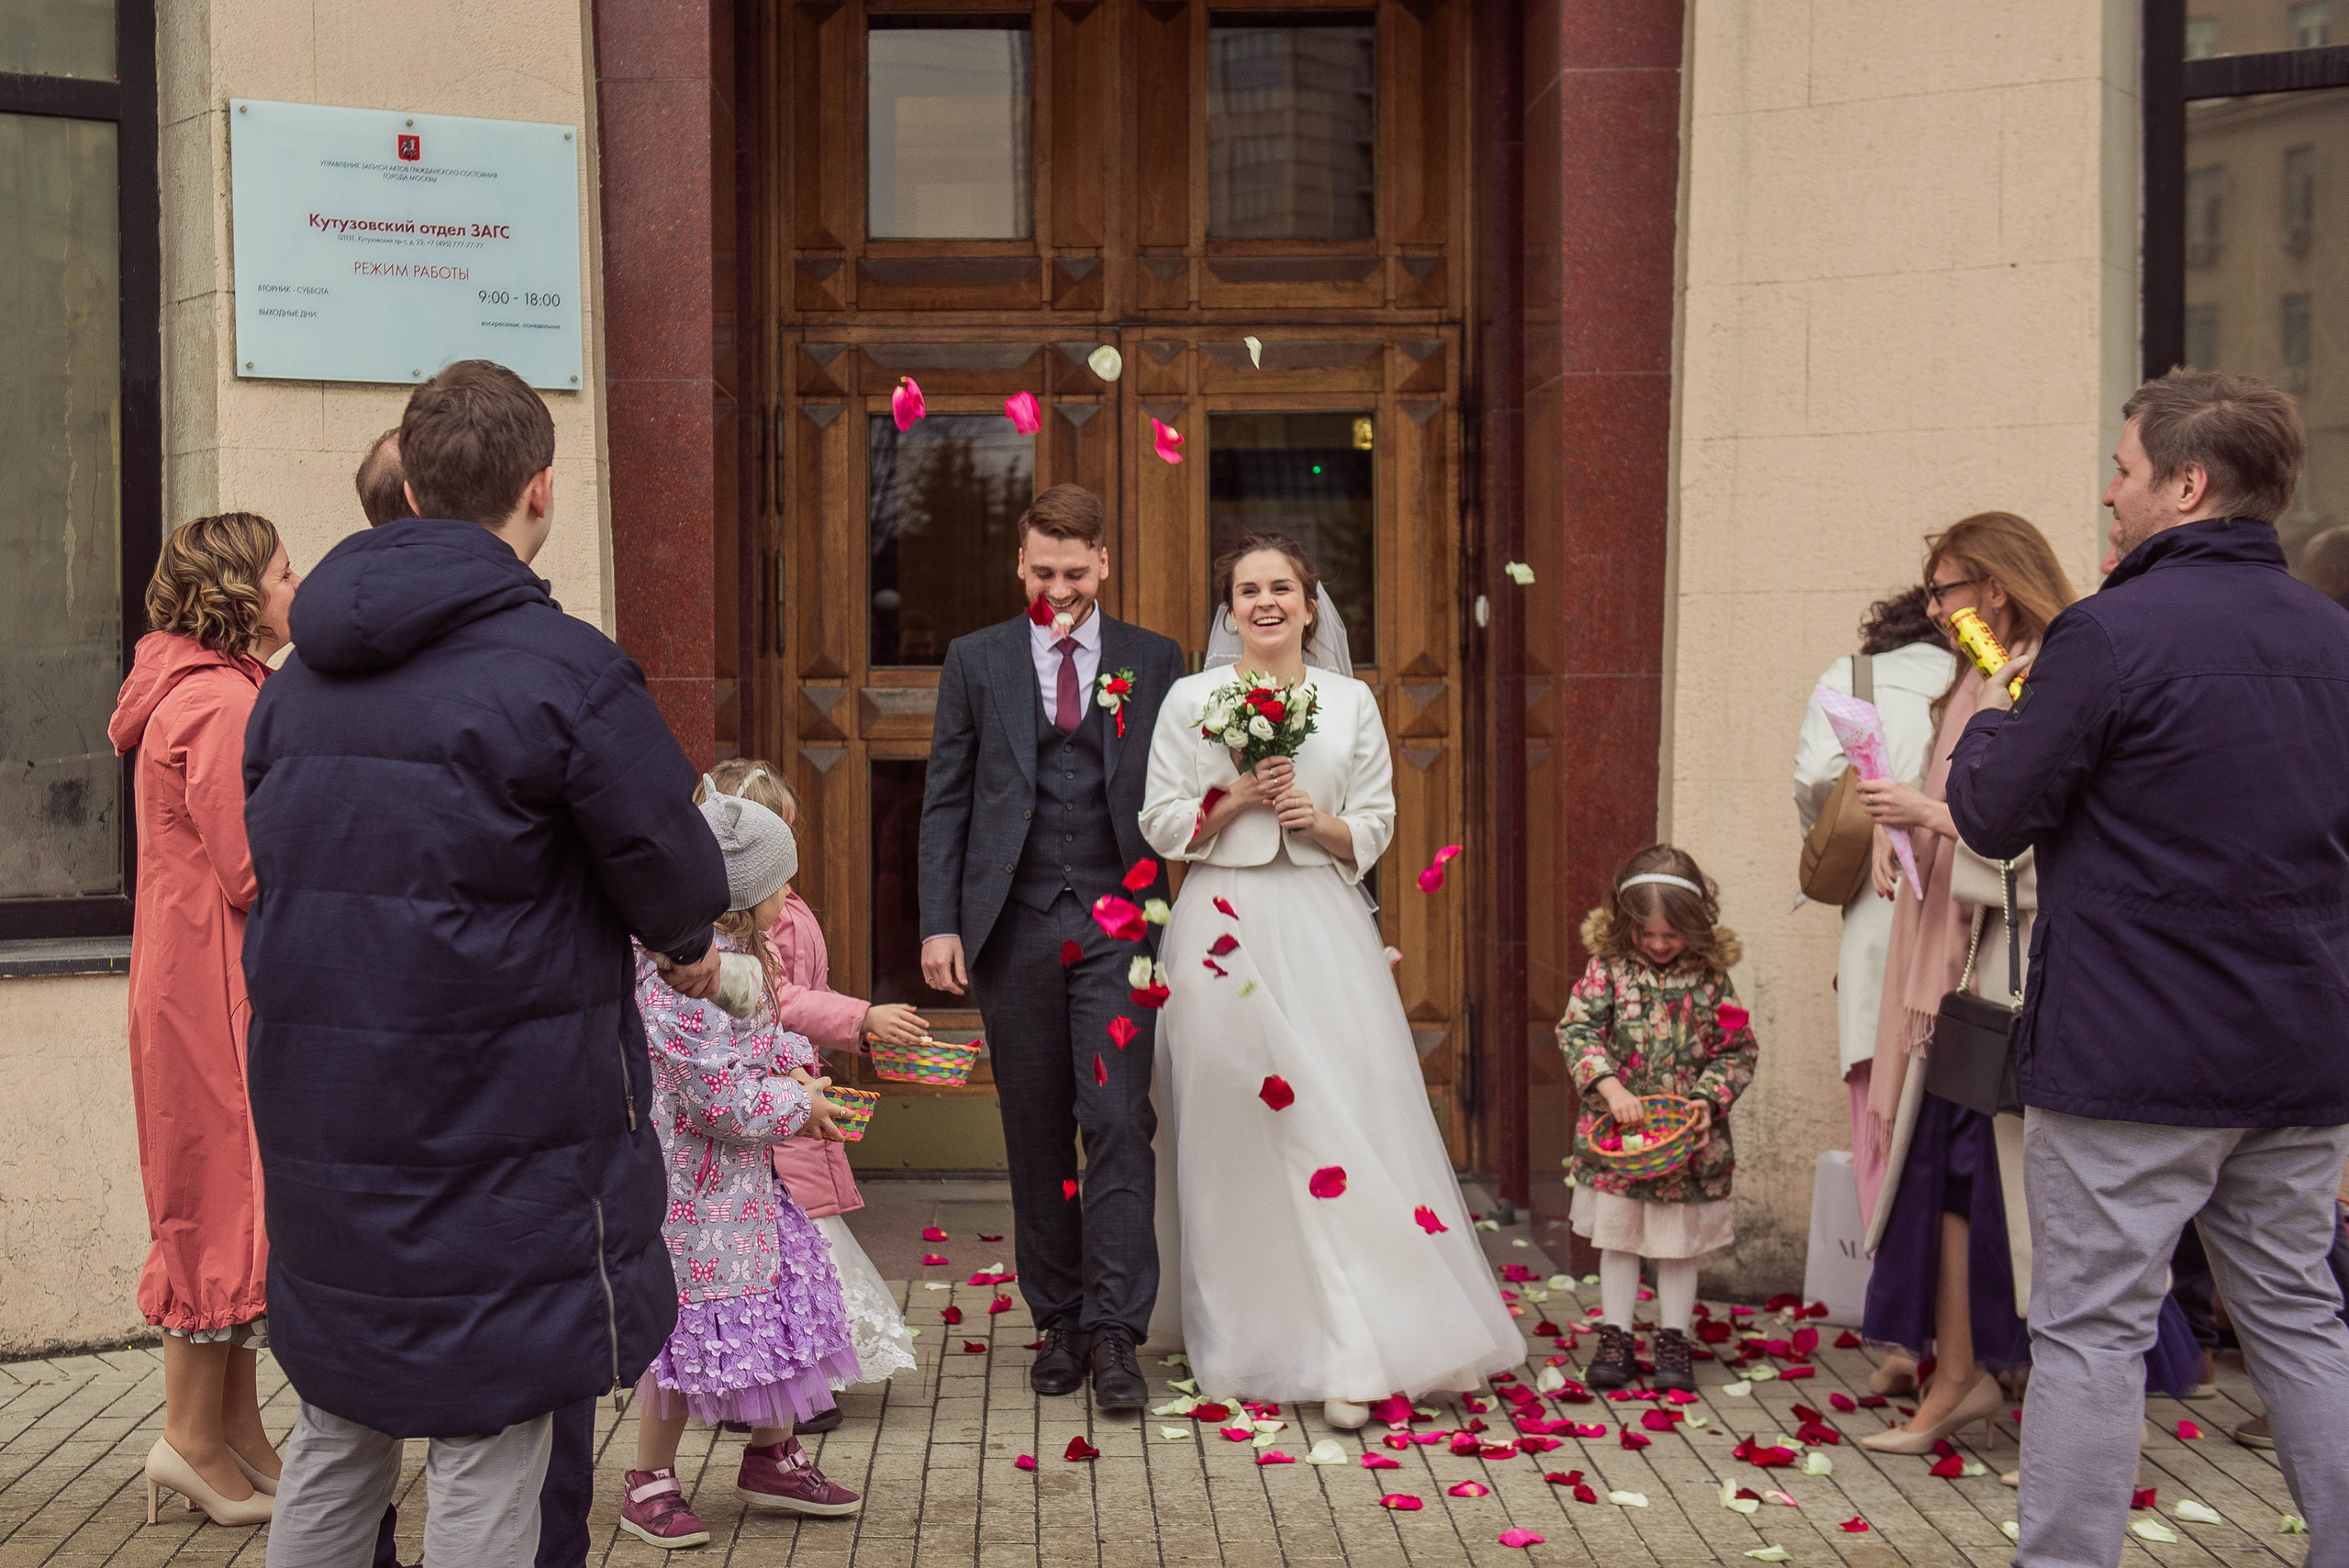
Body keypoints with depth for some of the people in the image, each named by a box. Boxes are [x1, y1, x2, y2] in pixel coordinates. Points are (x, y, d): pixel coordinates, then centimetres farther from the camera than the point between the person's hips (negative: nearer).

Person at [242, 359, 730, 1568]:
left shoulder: (299, 676, 8)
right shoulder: (563, 670, -15)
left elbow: (277, 868, 17)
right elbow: (678, 880, -9)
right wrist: (688, 946, 13)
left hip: (320, 1125, 7)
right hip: (498, 1138, -7)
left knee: (335, 1441, 21)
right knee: (485, 1464, 3)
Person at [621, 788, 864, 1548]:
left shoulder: (736, 958, 7)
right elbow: (719, 1095, -27)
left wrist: (792, 1061, 5)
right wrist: (798, 1104, -14)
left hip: (741, 1179, 10)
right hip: (691, 1186, -10)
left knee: (778, 1308, 16)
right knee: (692, 1325, 0)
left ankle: (771, 1456, 32)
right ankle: (650, 1482, 18)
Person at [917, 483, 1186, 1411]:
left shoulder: (1154, 662, 7)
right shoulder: (976, 661, 8)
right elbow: (945, 800, 7)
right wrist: (940, 922, -1)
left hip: (1118, 924, -1)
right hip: (1015, 926, 1)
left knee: (1118, 1120, -7)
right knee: (1036, 1133, 8)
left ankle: (1113, 1331, 0)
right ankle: (1057, 1322, 19)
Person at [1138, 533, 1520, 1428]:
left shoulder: (1351, 702, 11)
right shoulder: (1191, 700, 7)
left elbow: (1375, 829, 11)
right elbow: (1162, 825, 5)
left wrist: (1320, 821, -9)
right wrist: (1238, 798, -10)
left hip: (1324, 928, 1)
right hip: (1226, 929, -1)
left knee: (1345, 1117, -8)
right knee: (1240, 1131, -3)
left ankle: (1357, 1355, -3)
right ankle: (1252, 1342, 5)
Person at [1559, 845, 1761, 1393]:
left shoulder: (1710, 977, -4)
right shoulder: (1607, 967, -5)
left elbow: (1739, 1051, 0)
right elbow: (1576, 1029, -10)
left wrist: (1708, 1100, -14)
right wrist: (1610, 1087, -22)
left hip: (1688, 1136, 0)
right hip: (1614, 1135, 0)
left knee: (1680, 1240, 9)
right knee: (1617, 1236, 10)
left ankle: (1674, 1341, 21)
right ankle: (1615, 1338, 19)